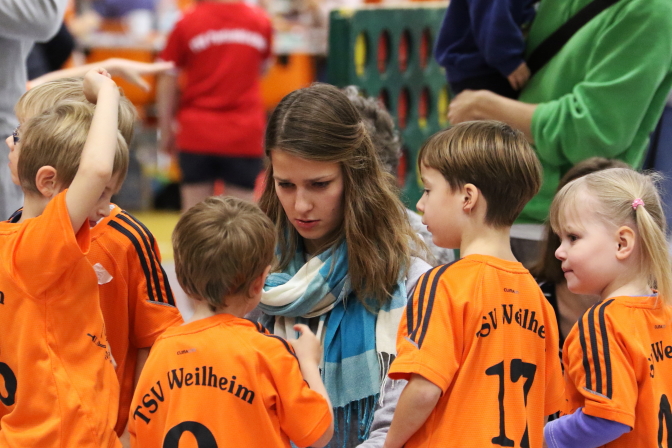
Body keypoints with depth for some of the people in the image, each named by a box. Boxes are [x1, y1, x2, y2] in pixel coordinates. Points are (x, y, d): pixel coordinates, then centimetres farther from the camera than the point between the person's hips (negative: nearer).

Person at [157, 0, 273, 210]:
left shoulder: (187, 23, -6)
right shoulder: (260, 20, 0)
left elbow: (167, 81, -2)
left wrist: (165, 130, 8)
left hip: (196, 131, -1)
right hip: (244, 134, 1)